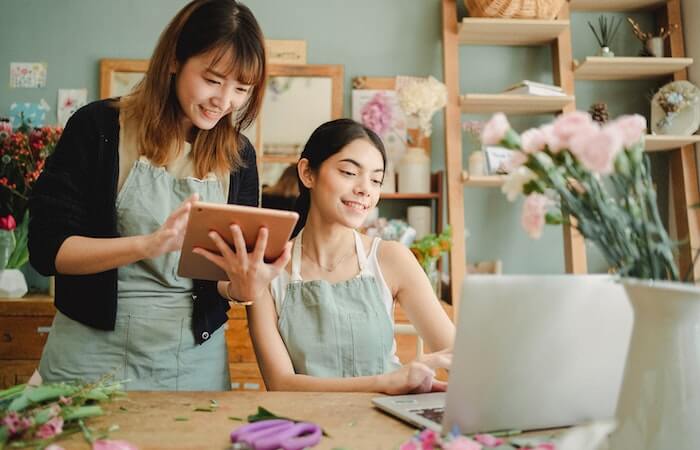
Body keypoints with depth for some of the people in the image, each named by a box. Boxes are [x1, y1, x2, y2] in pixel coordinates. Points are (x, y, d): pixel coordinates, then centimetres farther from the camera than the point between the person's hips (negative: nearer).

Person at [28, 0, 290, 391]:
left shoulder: (238, 155, 0)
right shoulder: (99, 128, -9)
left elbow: (234, 271, 3)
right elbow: (47, 248, -13)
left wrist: (241, 288, -21)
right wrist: (149, 244, -29)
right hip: (94, 353, -2)